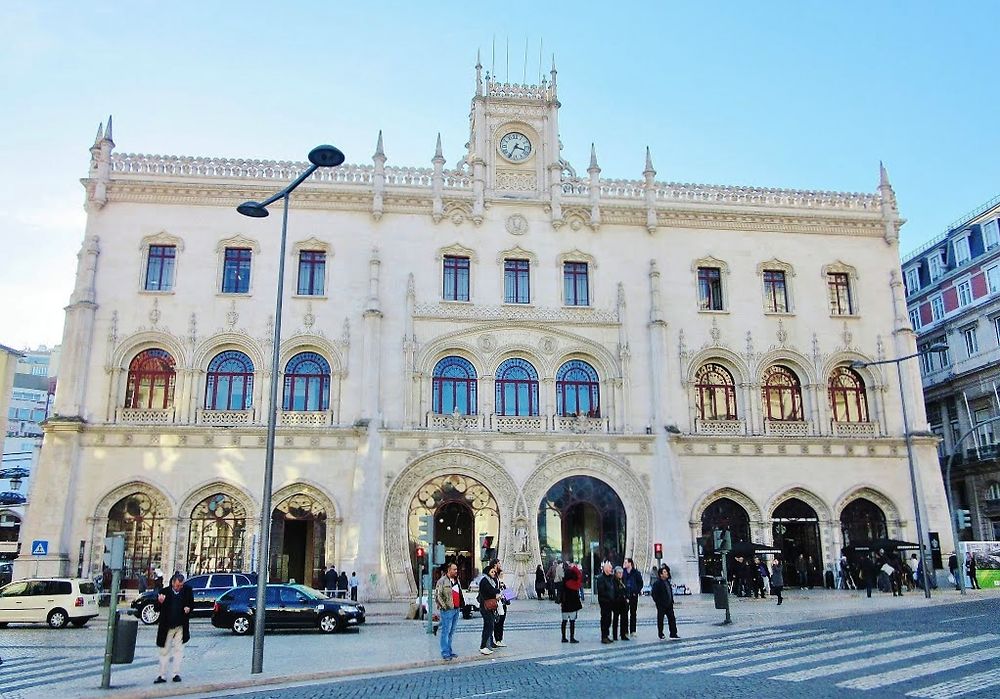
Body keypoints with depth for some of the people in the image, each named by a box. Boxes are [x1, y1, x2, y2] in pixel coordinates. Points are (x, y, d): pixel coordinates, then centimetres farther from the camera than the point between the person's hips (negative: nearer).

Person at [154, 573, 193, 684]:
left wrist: (189, 608, -12)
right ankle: (162, 675, 14)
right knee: (164, 651, 6)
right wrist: (160, 602, -23)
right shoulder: (164, 591, -7)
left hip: (181, 626, 1)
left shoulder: (187, 590, -3)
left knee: (178, 650, 5)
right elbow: (157, 608, -2)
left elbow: (192, 604, 10)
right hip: (167, 626, 0)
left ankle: (176, 674, 13)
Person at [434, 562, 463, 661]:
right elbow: (437, 595, -15)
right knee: (446, 631, -4)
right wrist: (444, 606, -16)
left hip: (456, 609, 8)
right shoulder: (442, 581, -11)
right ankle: (445, 653, 1)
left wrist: (461, 604, 17)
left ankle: (449, 650, 23)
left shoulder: (456, 580, 14)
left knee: (452, 631, 14)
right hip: (448, 610, -8)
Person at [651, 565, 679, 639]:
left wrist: (671, 601, 13)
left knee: (672, 619, 8)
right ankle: (661, 635, 13)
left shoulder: (667, 581, 12)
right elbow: (653, 593, -15)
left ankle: (673, 634, 15)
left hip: (669, 605, 7)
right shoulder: (657, 582, -13)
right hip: (661, 606, -7)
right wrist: (658, 602, -14)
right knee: (660, 620, 2)